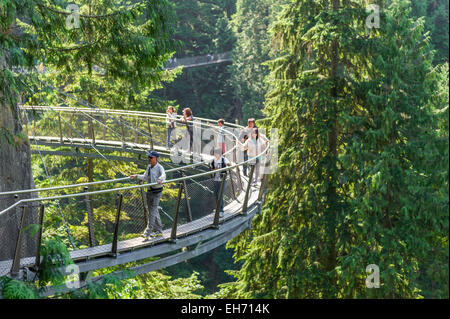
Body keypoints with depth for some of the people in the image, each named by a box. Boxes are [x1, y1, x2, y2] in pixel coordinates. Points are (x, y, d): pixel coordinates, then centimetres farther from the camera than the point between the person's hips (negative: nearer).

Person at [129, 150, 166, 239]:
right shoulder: (149, 167, 7)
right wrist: (137, 176, 8)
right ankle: (158, 230, 25)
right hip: (149, 191, 8)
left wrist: (160, 179, -57)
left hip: (157, 192, -8)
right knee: (155, 211, 15)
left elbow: (163, 175, -36)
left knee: (152, 211, -9)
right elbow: (145, 178, 19)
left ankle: (147, 233, -9)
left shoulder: (159, 167, -16)